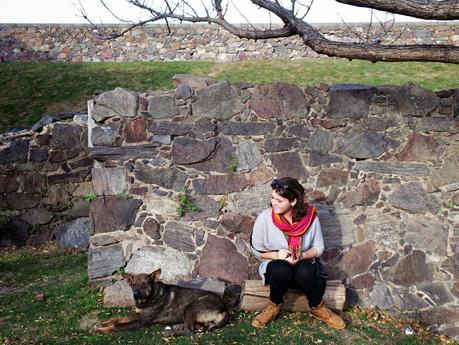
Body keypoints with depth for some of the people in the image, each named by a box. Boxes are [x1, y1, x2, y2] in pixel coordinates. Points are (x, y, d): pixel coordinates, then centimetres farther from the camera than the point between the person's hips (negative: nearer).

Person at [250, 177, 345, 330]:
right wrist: (276, 255, -21)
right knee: (282, 269, -36)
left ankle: (318, 309, -6)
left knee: (305, 271, -35)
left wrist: (301, 256, -21)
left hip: (304, 265, 1)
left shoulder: (310, 216, -13)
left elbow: (318, 247, -2)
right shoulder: (264, 218, -16)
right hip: (275, 266, 0)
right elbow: (256, 250, -4)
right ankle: (273, 306, -8)